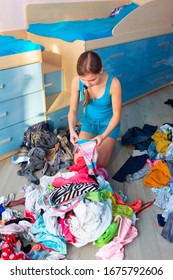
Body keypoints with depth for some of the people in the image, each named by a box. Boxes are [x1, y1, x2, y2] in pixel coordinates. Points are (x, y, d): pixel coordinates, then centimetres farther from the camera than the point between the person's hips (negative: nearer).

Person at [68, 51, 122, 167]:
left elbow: (117, 115, -21)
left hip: (108, 123, -2)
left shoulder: (113, 83, -31)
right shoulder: (76, 81, -23)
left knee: (99, 164, -9)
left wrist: (104, 136, -33)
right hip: (89, 121, 3)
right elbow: (73, 110, -12)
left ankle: (109, 143, 20)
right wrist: (72, 130, -31)